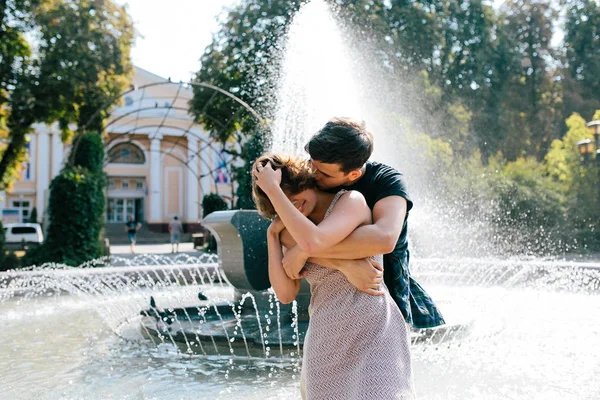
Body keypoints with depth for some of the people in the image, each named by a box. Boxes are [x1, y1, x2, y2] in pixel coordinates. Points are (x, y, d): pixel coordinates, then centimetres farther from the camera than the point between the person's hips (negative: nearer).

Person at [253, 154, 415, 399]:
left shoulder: (352, 201, -9)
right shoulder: (294, 233, 12)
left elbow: (313, 243, -27)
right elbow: (285, 294, 4)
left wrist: (273, 189, -19)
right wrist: (273, 234, 0)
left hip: (374, 336, -6)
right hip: (327, 343, 7)